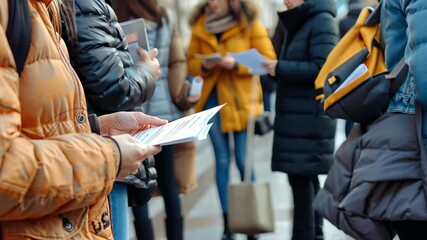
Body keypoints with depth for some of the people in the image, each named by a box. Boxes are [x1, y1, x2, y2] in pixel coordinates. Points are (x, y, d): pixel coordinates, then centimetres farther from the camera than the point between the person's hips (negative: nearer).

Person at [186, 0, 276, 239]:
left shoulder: (250, 22, -4)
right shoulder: (200, 25, 6)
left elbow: (268, 59, -6)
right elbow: (191, 62, 11)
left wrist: (237, 65, -19)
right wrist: (203, 65, -11)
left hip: (242, 100, -3)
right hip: (213, 100, 3)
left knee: (245, 162, 0)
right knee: (222, 162, 6)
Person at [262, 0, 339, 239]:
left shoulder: (322, 21, -9)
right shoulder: (300, 22, 19)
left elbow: (322, 68, -18)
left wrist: (280, 69, -14)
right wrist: (278, 68, 5)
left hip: (310, 117, -9)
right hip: (296, 115, 9)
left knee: (302, 177, -10)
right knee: (306, 178, 10)